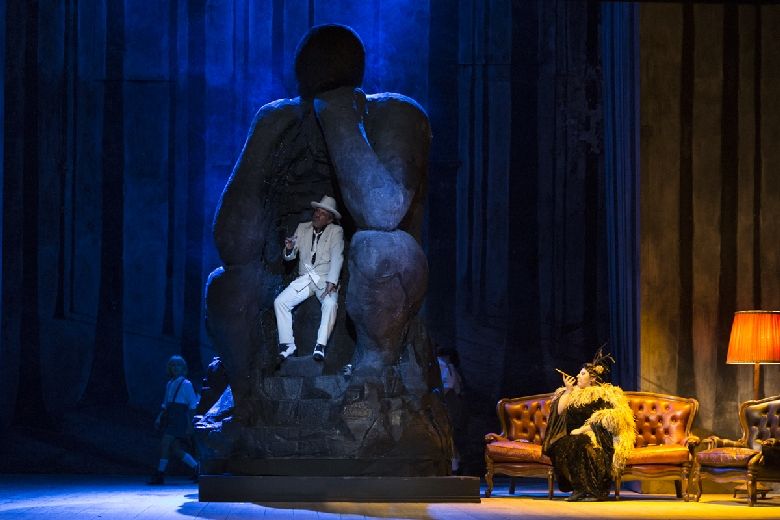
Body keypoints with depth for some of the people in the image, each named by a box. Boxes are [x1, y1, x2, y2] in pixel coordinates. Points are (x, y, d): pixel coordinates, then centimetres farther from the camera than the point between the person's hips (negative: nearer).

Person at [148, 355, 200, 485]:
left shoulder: (186, 384, -5)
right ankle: (195, 467, 20)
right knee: (175, 450, 5)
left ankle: (159, 475, -13)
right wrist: (160, 417, 9)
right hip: (170, 419, 7)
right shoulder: (169, 384, 15)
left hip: (179, 419, -7)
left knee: (165, 443, -16)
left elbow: (193, 405, -5)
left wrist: (190, 423, -10)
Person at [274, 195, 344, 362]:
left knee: (330, 303, -33)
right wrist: (289, 249, -16)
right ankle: (287, 345, -10)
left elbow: (337, 257, -13)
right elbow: (290, 257, 9)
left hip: (325, 279, -4)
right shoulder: (302, 228, 10)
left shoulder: (336, 231, -1)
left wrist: (331, 283, -26)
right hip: (304, 279, 4)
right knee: (280, 302, -15)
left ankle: (320, 345, -30)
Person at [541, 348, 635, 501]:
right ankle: (578, 488, -25)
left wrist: (584, 429, -18)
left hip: (598, 438, -5)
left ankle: (595, 490, -31)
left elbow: (604, 421, -11)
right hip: (573, 435, 5)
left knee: (580, 444, -38)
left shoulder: (603, 395, 0)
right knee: (560, 446, -28)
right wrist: (568, 390, 4)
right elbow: (560, 411, 8)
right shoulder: (574, 393, 19)